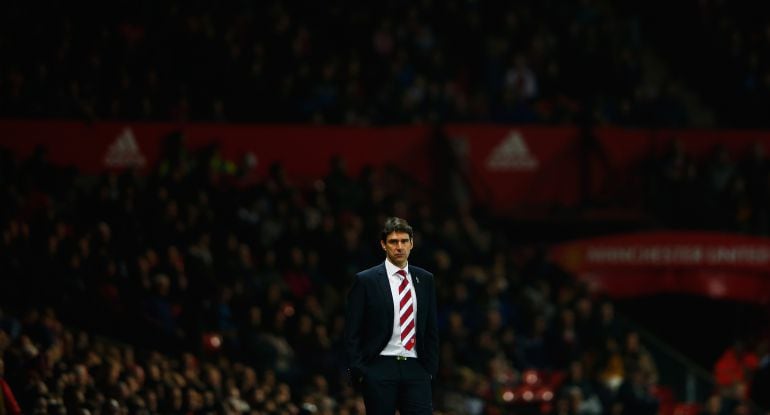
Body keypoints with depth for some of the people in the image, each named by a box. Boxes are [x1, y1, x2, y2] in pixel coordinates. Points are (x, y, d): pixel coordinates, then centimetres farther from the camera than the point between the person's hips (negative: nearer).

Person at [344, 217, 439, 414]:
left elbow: (432, 330, 16)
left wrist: (431, 368, 8)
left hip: (415, 369, 3)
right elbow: (352, 333, 0)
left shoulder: (425, 279, 12)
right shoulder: (366, 280, 0)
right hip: (380, 369, -3)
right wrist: (357, 372, -6)